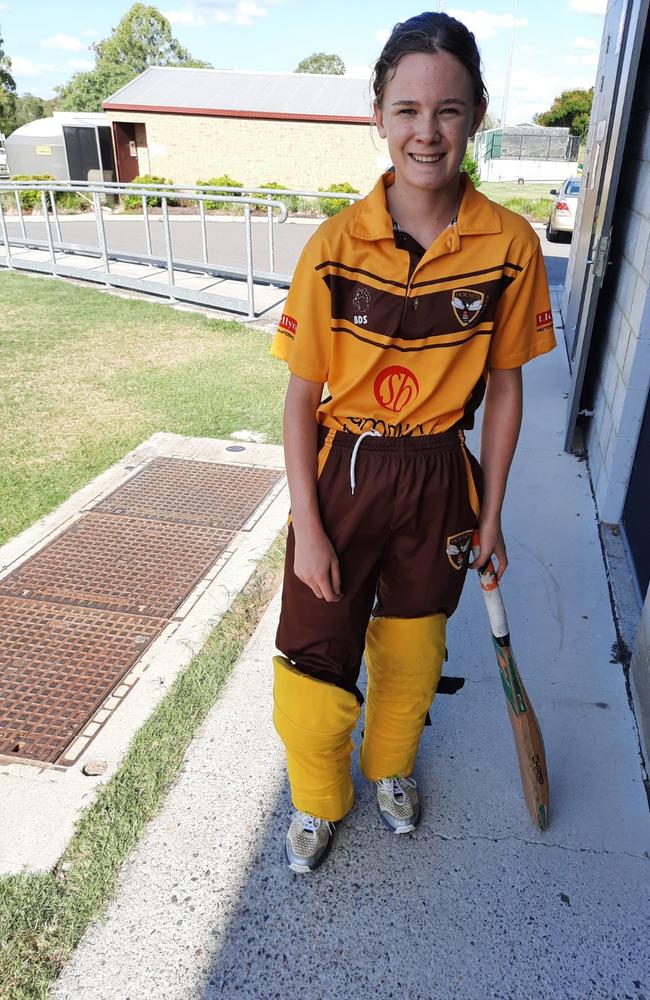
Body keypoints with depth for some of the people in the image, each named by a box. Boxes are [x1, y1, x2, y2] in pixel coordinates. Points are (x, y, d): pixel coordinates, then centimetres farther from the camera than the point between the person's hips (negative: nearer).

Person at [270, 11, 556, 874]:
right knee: (314, 659, 5)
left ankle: (391, 768, 53)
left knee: (411, 650, 19)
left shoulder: (510, 245, -8)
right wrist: (308, 528, -9)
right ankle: (318, 801, 39)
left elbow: (503, 387, 1)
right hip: (341, 471, -1)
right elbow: (302, 394, -7)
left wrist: (490, 514, 4)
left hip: (439, 478, 2)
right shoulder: (337, 244, -12)